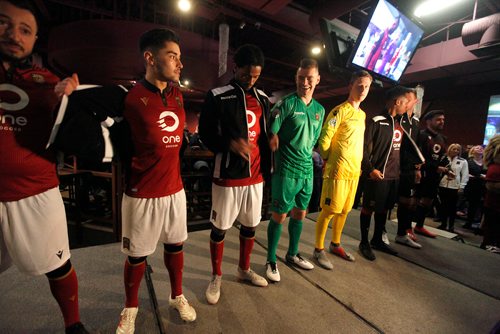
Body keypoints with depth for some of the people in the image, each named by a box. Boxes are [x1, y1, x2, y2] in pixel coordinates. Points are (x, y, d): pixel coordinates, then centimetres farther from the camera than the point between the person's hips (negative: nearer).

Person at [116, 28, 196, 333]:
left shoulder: (178, 95, 5)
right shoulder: (131, 98, -11)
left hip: (175, 189, 5)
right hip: (142, 194, -4)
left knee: (175, 245, 18)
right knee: (136, 255, 13)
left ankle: (178, 296, 42)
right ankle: (131, 308, 40)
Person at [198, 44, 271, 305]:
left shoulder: (262, 98, 11)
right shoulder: (217, 97, -4)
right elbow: (205, 133, -3)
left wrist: (266, 166, 7)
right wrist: (230, 143, -21)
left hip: (255, 176, 5)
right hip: (227, 176, -4)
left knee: (251, 225, 16)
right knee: (220, 227, 8)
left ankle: (244, 269, 40)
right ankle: (216, 277, 32)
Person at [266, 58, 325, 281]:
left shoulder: (320, 110, 11)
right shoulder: (286, 103, -8)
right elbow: (272, 135, -12)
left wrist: (305, 157, 7)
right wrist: (278, 161, -13)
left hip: (307, 171, 7)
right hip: (286, 171, -6)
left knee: (299, 214, 16)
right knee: (279, 216, 2)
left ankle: (292, 254, 37)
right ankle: (271, 261, 21)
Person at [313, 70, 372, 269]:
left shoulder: (362, 115, 17)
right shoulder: (340, 110, -9)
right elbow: (324, 139, -14)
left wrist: (358, 165, 16)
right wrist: (329, 160, -5)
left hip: (354, 171, 8)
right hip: (338, 170, -8)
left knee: (344, 210, 15)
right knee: (329, 210, -3)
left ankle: (335, 245, 32)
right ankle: (318, 249, 12)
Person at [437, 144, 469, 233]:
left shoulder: (463, 161, 5)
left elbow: (465, 175, 1)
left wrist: (461, 187, -6)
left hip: (455, 187, -1)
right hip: (443, 186, 1)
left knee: (452, 207, 4)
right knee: (443, 206, 8)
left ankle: (451, 226, 13)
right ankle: (443, 224, 19)